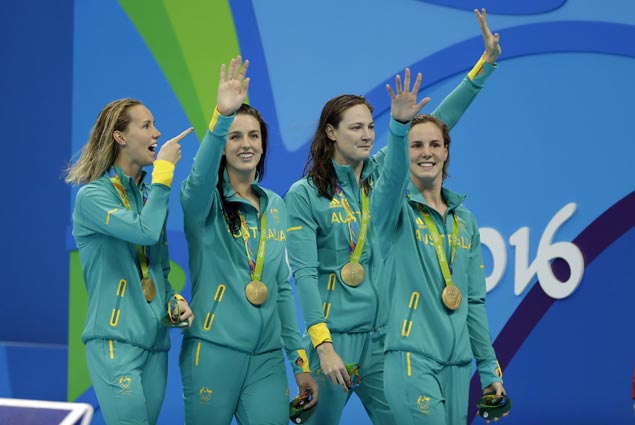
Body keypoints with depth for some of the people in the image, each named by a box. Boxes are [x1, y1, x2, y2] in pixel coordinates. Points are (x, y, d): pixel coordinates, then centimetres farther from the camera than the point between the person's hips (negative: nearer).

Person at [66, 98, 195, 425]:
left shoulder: (150, 196, 16)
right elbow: (144, 231, -23)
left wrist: (175, 300, 3)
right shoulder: (93, 196, -6)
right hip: (115, 340, -7)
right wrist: (163, 171, -13)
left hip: (155, 340, 7)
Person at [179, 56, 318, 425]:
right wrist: (223, 116, -44)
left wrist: (300, 360, 13)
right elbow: (201, 175, -28)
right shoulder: (205, 201, -2)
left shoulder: (276, 207, 14)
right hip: (213, 351, -4)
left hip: (268, 357, 4)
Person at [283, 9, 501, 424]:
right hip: (335, 334, -4)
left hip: (384, 332, 4)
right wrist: (323, 345, -19)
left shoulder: (381, 172, 9)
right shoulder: (304, 195, -4)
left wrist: (486, 64, 0)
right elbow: (304, 273, -10)